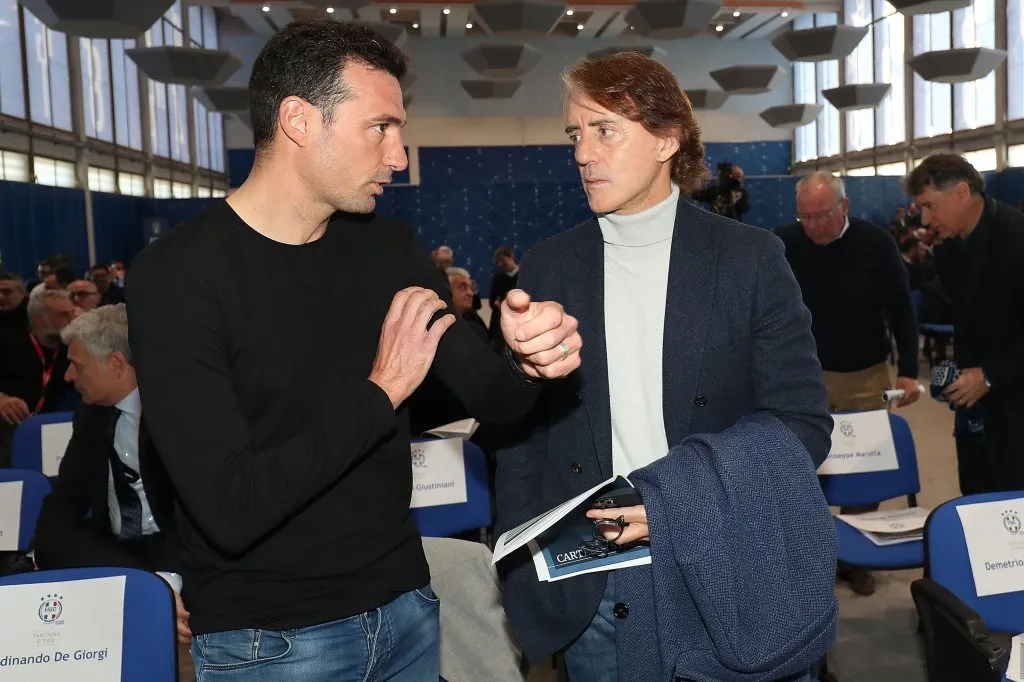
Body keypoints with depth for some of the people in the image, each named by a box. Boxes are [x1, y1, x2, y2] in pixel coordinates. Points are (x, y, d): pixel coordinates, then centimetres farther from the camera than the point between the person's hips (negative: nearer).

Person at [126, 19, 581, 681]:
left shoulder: (390, 248, 0)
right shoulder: (176, 275, -17)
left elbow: (490, 399, -1)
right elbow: (230, 509, -25)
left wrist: (528, 362, -23)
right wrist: (380, 390, -20)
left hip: (404, 606, 6)